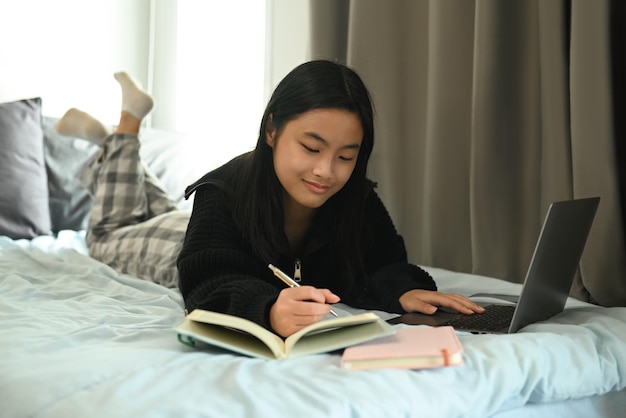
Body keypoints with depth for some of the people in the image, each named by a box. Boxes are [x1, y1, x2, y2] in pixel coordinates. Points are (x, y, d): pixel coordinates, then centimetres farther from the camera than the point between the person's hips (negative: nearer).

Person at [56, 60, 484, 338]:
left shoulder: (357, 199, -35)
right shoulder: (225, 192, -47)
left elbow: (380, 265, -34)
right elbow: (211, 285, -57)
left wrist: (405, 289, -59)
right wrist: (270, 309, -79)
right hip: (182, 246, -4)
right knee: (109, 236, 28)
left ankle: (118, 149, 49)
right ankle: (121, 133, 36)